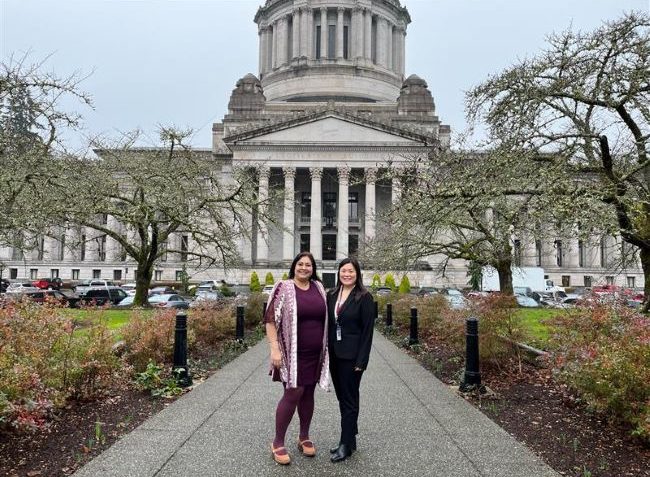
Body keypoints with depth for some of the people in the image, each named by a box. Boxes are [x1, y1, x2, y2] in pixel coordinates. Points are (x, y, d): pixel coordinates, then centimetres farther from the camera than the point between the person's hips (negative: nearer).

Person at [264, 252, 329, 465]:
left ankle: (304, 437, 29)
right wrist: (275, 349, -18)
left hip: (315, 353, 5)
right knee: (292, 394, -5)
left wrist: (325, 347, 13)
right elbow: (270, 319, -11)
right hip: (292, 352, -5)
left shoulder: (318, 288, 7)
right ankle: (278, 442, 11)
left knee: (308, 394, 13)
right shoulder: (284, 288, -8)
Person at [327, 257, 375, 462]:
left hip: (352, 356, -6)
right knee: (342, 398, 15)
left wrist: (361, 361, -14)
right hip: (334, 354, 6)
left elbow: (367, 330, -11)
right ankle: (350, 439, 28)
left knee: (349, 399, 4)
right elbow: (327, 324, 10)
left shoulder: (364, 297, -9)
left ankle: (346, 444, 15)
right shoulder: (332, 295, 7)